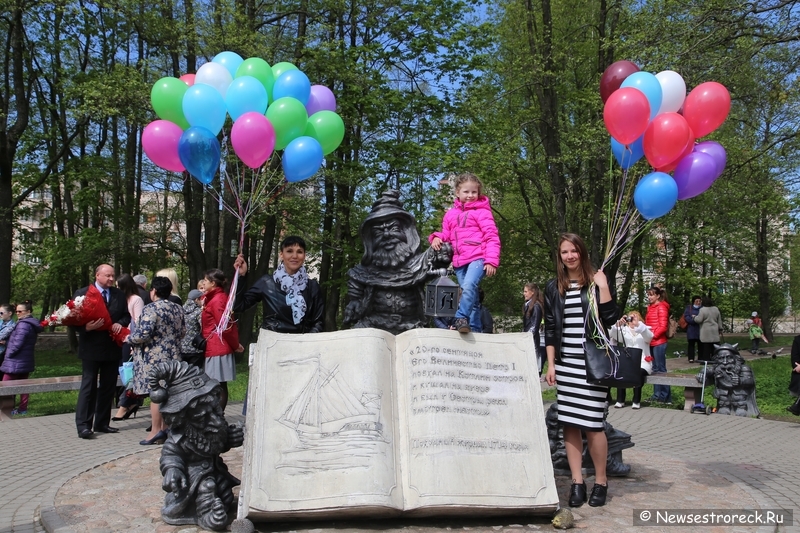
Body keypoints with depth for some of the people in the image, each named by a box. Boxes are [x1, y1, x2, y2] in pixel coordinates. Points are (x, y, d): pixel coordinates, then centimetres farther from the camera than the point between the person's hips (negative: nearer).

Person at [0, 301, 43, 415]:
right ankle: (23, 409, 17)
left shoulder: (23, 325, -18)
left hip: (16, 362, -9)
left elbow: (17, 343, -22)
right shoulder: (32, 324, 12)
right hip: (26, 362, 9)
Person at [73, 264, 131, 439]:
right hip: (91, 348, -5)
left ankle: (102, 423, 20)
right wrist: (86, 327, -25)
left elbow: (126, 315, 11)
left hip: (113, 348, 5)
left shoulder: (119, 294, 10)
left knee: (108, 386, 10)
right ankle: (83, 425, 1)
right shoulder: (82, 293, -3)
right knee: (88, 385, -3)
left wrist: (120, 323, -9)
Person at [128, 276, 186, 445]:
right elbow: (182, 332, 15)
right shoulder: (178, 309, 9)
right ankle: (165, 427, 18)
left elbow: (144, 333, -20)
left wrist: (129, 338, -2)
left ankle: (156, 430, -1)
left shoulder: (151, 309, -14)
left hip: (154, 358, -7)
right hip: (173, 356, 7)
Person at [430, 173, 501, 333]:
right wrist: (437, 237, 1)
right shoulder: (451, 214, 16)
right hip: (459, 261, 5)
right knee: (471, 296, 9)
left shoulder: (481, 211, 2)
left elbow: (492, 237, -4)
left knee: (469, 286, -30)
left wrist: (491, 261, -13)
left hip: (477, 258, -5)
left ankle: (461, 318, -29)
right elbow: (447, 234, 25)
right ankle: (475, 329, 13)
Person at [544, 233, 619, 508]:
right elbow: (549, 329, 9)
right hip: (565, 364, 3)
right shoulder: (553, 287, 9)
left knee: (592, 424, -3)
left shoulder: (596, 282, 3)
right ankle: (577, 481, 13)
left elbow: (611, 319, -8)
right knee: (569, 423, 3)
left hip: (593, 363, -3)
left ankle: (601, 480, 14)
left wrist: (603, 287, -14)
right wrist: (550, 364, 4)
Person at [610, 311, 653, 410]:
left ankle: (637, 401, -18)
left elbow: (649, 336, -14)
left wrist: (637, 324, -30)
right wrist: (618, 324, -25)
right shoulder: (624, 330, 16)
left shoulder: (645, 329, 11)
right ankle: (620, 400, -18)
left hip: (643, 362, -2)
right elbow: (614, 335, -5)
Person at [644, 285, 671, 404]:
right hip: (652, 343, 9)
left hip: (659, 342, -8)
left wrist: (653, 335, -17)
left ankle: (665, 396, 1)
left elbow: (663, 326, -14)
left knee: (660, 369, -4)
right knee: (655, 369, 12)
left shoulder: (661, 308, -8)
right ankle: (657, 394, 18)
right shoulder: (651, 307, 16)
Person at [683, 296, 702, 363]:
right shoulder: (689, 308, 9)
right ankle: (691, 358, 0)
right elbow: (686, 317, -2)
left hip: (700, 329, 1)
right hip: (691, 329, -1)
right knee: (691, 344, -2)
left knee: (700, 344, 2)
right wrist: (693, 320, -16)